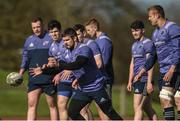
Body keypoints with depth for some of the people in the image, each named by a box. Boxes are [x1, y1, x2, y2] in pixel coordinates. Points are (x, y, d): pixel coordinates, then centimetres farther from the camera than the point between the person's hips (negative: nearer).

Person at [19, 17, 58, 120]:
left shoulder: (51, 38, -2)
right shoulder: (29, 40, 13)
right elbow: (25, 58, 20)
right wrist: (22, 70, 5)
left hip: (49, 79, -4)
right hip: (34, 79, 4)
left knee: (52, 105, 5)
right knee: (31, 105, -4)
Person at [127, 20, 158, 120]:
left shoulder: (147, 43, -8)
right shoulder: (134, 45, 19)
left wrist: (149, 82, -19)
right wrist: (130, 81, 18)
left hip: (144, 79, -9)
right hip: (137, 80, 9)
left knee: (138, 107, -12)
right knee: (147, 108, 10)